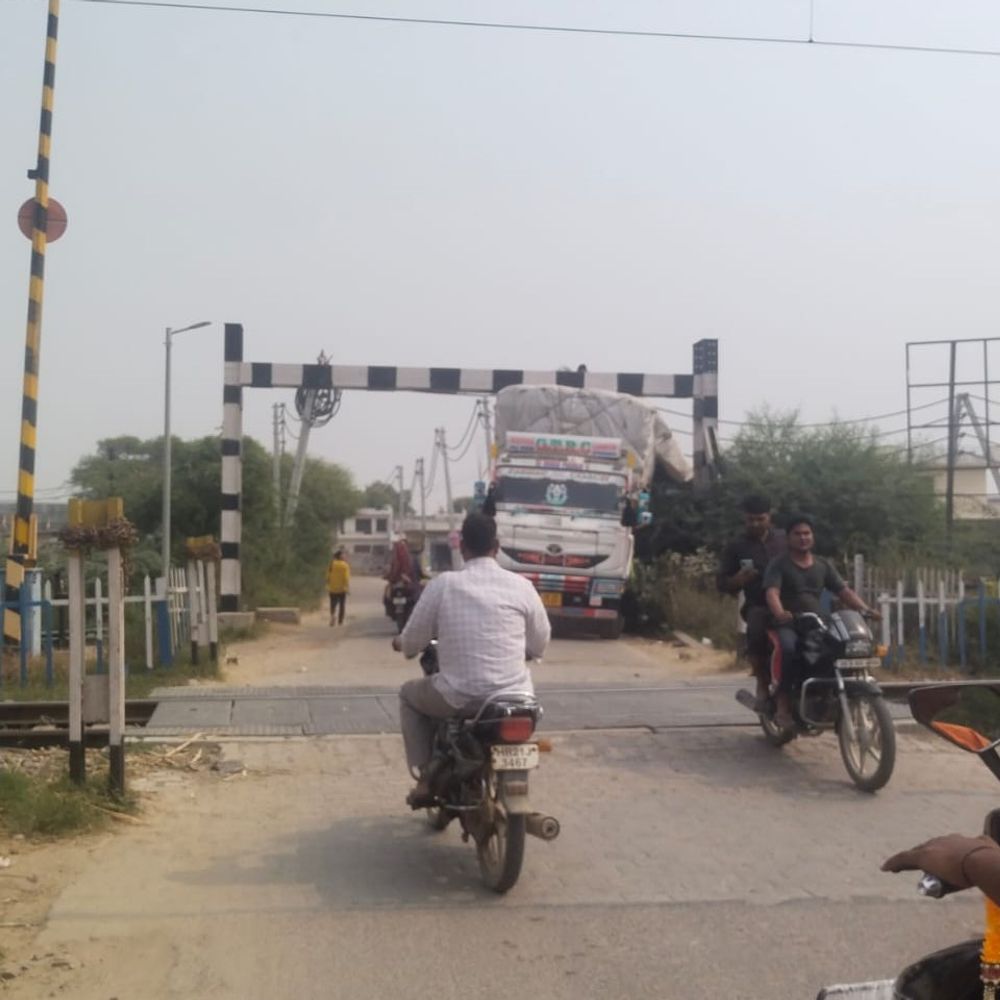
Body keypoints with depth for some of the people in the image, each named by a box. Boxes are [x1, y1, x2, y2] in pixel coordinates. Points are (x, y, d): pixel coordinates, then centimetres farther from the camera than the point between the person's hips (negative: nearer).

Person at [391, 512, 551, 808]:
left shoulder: (442, 584, -4)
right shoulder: (520, 585, 0)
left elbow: (412, 642, 4)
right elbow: (539, 645, 11)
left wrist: (401, 643, 28)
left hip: (459, 698, -2)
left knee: (409, 694, 28)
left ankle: (425, 779, 19)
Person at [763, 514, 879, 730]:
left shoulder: (823, 565, 16)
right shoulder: (778, 565, 1)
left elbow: (844, 591, 9)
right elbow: (771, 592, -16)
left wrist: (864, 609, -10)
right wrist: (780, 613, -38)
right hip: (788, 625, -4)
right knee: (790, 649, -36)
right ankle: (783, 702, -27)